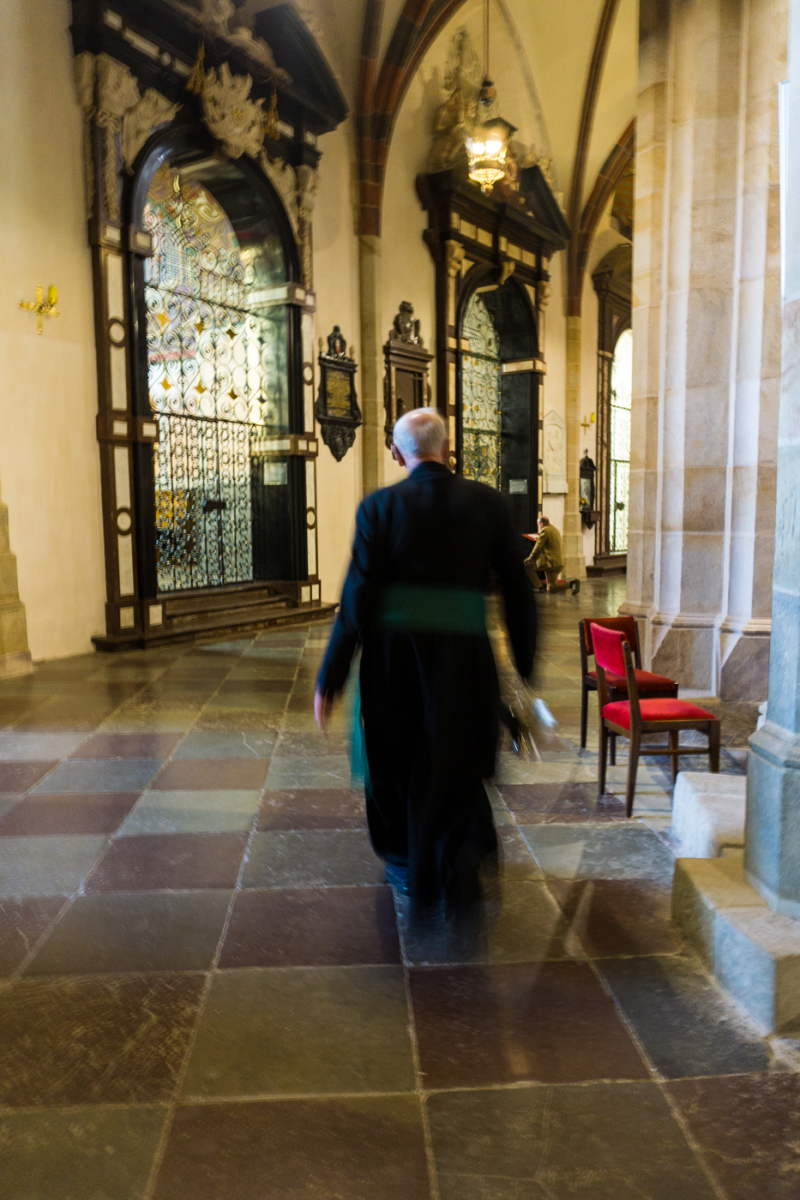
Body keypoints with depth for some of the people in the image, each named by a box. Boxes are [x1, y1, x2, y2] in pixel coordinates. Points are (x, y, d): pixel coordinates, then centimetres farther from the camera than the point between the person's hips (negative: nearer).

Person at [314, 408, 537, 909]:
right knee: (456, 764, 21)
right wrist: (526, 666, 12)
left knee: (397, 761, 22)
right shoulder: (488, 502, -1)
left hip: (393, 657, 0)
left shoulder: (380, 507, -5)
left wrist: (329, 678, -4)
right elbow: (519, 591, 1)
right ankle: (456, 868, 18)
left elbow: (357, 598, -9)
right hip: (464, 656, 0)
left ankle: (408, 865, 39)